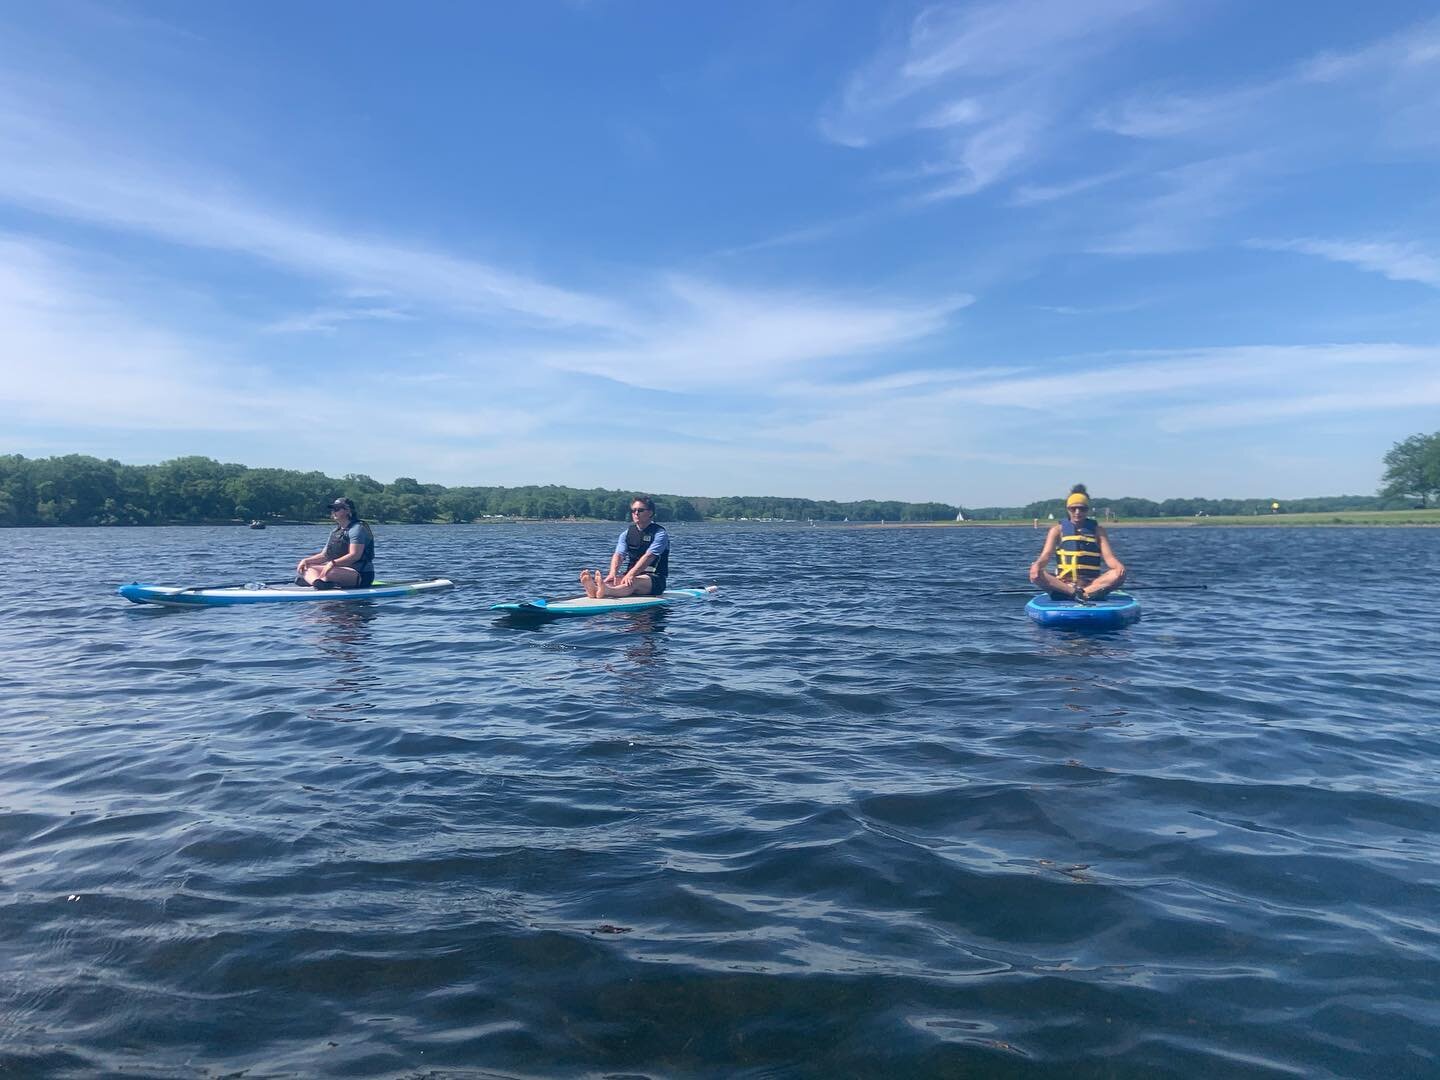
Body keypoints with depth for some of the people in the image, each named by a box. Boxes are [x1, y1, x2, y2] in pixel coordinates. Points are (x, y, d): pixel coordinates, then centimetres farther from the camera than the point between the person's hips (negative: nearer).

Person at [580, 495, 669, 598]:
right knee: (615, 580, -27)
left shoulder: (660, 534, -6)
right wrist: (613, 573, -27)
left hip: (655, 579, -5)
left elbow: (648, 557, -21)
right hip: (631, 574, 5)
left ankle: (606, 591, -67)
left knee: (634, 582, -37)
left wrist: (631, 574, -36)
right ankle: (594, 589, -61)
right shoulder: (627, 534, 12)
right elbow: (618, 555, -4)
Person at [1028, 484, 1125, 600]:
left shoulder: (1097, 529, 12)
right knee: (1036, 575, -29)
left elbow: (1108, 556, 1)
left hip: (1093, 584, 1)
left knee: (1119, 575, -27)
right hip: (1061, 583, -1)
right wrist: (1037, 564, -28)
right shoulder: (1058, 529, 8)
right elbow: (1046, 555, -4)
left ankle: (1081, 593, -36)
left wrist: (1118, 565, -24)